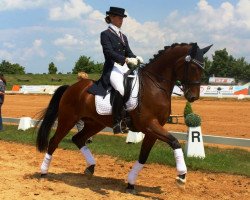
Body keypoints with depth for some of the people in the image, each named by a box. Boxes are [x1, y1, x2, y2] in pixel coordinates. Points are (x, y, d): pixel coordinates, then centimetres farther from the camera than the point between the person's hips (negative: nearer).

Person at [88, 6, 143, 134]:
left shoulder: (123, 36, 23)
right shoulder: (105, 34, 0)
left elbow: (128, 52, 18)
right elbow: (109, 52, -13)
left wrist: (136, 58, -5)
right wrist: (126, 59, -23)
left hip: (124, 68, 8)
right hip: (112, 69, -8)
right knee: (121, 90, -33)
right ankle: (116, 122, -26)